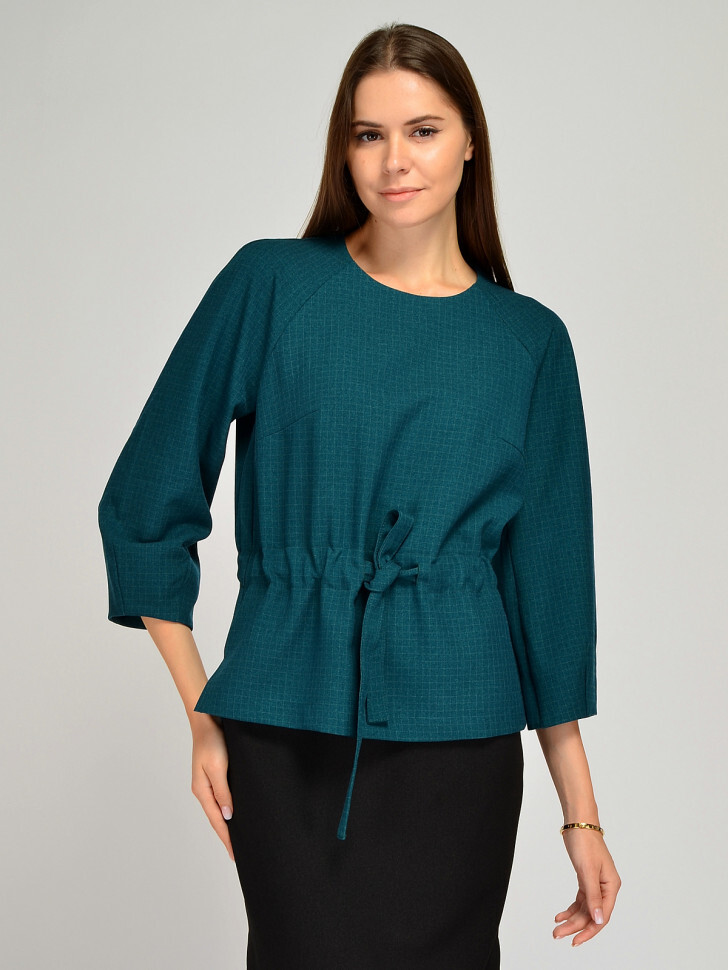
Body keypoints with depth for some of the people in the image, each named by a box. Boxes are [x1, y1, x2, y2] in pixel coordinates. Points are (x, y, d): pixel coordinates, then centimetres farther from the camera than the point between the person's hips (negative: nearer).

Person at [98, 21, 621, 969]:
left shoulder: (529, 341, 4)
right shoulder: (270, 286, -1)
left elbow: (546, 572, 7)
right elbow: (148, 501, 3)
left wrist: (581, 811, 6)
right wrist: (200, 712, -1)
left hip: (456, 746, 1)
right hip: (285, 743, -1)